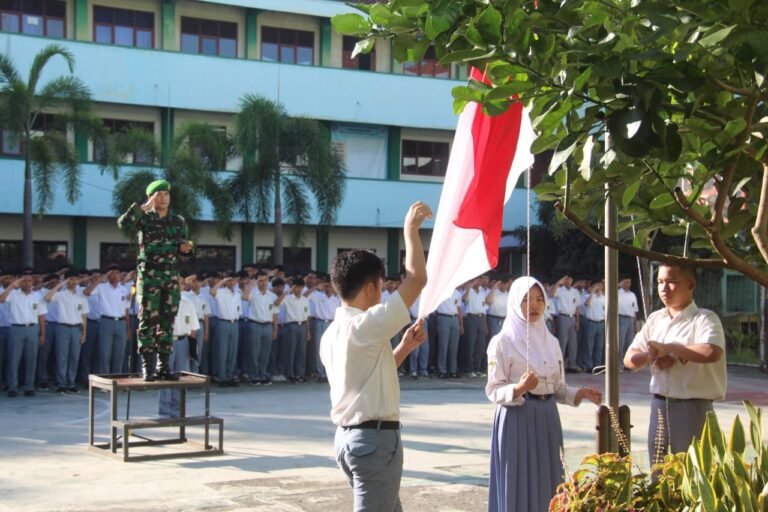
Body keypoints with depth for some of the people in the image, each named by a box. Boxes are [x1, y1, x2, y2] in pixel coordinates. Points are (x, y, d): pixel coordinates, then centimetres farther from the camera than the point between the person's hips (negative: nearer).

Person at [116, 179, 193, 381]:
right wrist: (145, 207, -21)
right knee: (148, 321, -3)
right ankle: (147, 367, 1)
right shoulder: (144, 219, -1)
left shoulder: (179, 221, 10)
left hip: (172, 277, 4)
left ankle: (164, 366, 11)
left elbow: (184, 246, 16)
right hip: (149, 276, -4)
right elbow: (123, 223, -20)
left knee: (167, 322, 5)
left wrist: (185, 248, -7)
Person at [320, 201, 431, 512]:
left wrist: (404, 348, 14)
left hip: (348, 436, 10)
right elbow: (417, 278, -17)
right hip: (376, 438, -10)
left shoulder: (332, 334, 12)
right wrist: (411, 228, -7)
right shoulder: (367, 325, -16)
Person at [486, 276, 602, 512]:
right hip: (517, 420, -5)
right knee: (518, 485, -4)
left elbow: (557, 388, 15)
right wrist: (519, 388, -26)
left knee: (546, 484, 6)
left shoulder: (551, 341, 12)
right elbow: (493, 391, -8)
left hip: (547, 419, 5)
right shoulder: (502, 342, -5)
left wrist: (580, 393, -2)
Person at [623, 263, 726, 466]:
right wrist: (652, 356, -11)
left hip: (692, 407, -6)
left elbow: (711, 353, -28)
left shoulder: (704, 319, -7)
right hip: (659, 406, 6)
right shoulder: (655, 319, 11)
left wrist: (668, 348, -18)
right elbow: (630, 359, 11)